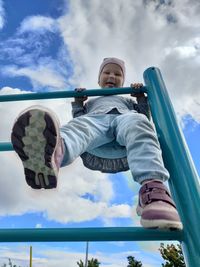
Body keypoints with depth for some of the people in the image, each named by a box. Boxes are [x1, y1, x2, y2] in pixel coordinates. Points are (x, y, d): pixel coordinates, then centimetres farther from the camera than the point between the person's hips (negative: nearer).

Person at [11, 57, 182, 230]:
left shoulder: (128, 101, 45)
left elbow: (145, 118, 30)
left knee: (136, 123, -36)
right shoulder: (90, 102, 44)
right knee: (79, 125, -35)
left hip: (125, 128, 1)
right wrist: (78, 102, 17)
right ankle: (52, 153, -67)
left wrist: (142, 98, 20)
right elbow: (79, 120, 27)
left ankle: (152, 186, -59)